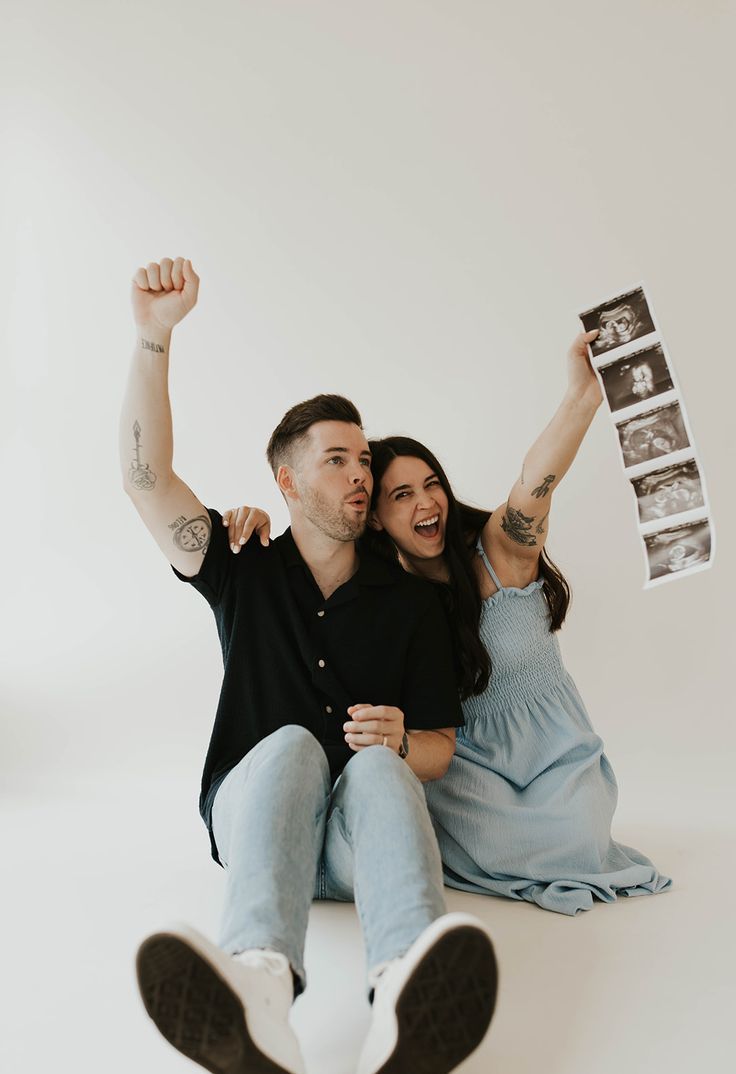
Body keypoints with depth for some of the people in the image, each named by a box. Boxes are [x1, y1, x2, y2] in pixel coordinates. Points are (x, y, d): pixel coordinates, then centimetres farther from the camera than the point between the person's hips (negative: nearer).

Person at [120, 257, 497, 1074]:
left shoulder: (411, 603, 7)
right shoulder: (245, 573, 7)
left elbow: (438, 751, 7)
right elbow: (146, 480, -7)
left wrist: (399, 742, -18)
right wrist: (154, 335, -15)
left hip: (360, 826, 1)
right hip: (252, 812, 0)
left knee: (377, 765, -32)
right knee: (293, 744, -32)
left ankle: (404, 1001, -61)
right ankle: (258, 982, -60)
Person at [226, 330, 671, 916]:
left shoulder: (499, 549, -18)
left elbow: (535, 482, -38)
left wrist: (584, 394, -57)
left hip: (554, 746, 0)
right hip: (466, 754, 1)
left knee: (577, 844, -22)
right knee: (495, 849, -25)